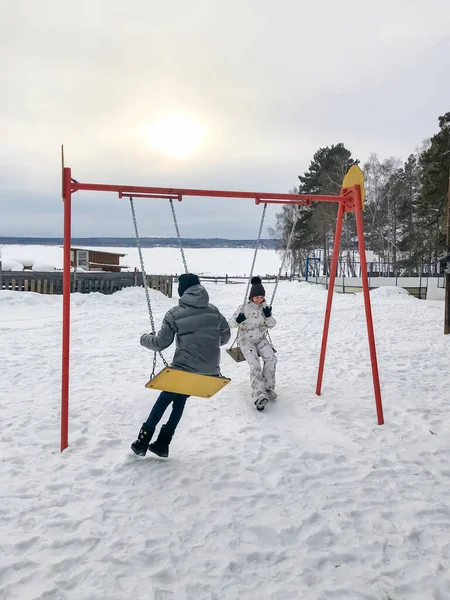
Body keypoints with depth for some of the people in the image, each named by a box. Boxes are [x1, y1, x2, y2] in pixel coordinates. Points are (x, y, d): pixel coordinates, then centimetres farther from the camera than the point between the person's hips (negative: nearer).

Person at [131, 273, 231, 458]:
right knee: (179, 401, 23)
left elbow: (161, 343, -4)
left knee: (164, 400, 18)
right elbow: (225, 336, 12)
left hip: (184, 369, -4)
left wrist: (145, 339, 16)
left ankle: (142, 442, 24)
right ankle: (162, 444, 26)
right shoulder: (213, 310, 3)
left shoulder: (175, 314, -9)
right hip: (210, 372, 4)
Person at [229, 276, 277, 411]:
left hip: (261, 339, 4)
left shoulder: (265, 307, 1)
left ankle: (267, 388, -8)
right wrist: (238, 321, -32)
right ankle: (259, 396, -30)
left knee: (271, 359, -23)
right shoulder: (244, 308, -11)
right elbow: (231, 323, -9)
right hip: (246, 340, -4)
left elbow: (271, 325, 4)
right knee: (255, 364, -26)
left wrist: (268, 316, -17)